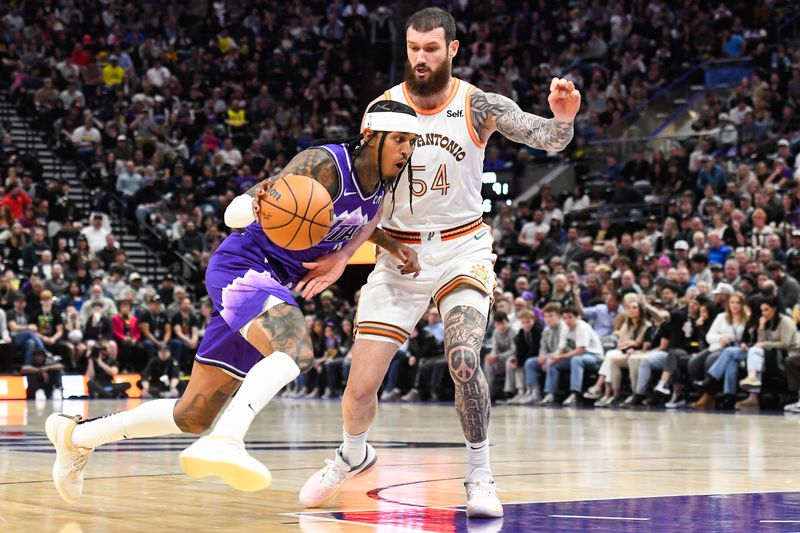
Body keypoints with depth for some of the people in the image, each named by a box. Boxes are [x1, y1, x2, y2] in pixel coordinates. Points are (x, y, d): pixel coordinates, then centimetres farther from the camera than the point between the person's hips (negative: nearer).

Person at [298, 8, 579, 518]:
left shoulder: (478, 106, -10)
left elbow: (545, 137, -23)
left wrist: (563, 118, -47)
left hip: (462, 248, -2)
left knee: (464, 360, -25)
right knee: (361, 386, -1)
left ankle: (480, 476, -7)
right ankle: (353, 456, 32)